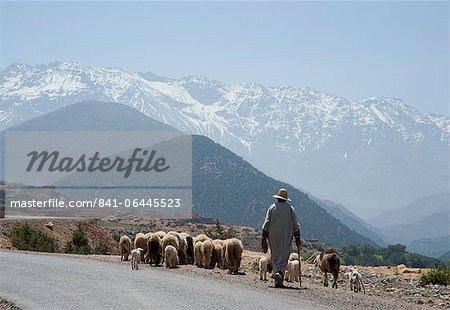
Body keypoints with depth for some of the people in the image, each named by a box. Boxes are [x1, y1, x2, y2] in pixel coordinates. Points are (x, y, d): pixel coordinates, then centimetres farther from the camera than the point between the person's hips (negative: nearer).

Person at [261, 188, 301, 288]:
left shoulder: (272, 208, 3)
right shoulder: (290, 208, 2)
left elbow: (266, 224, 1)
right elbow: (295, 225, 1)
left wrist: (264, 239, 3)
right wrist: (297, 239, 8)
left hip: (273, 236, 1)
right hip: (286, 238, -1)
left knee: (275, 258, 13)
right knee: (283, 257, -5)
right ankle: (279, 273, -29)